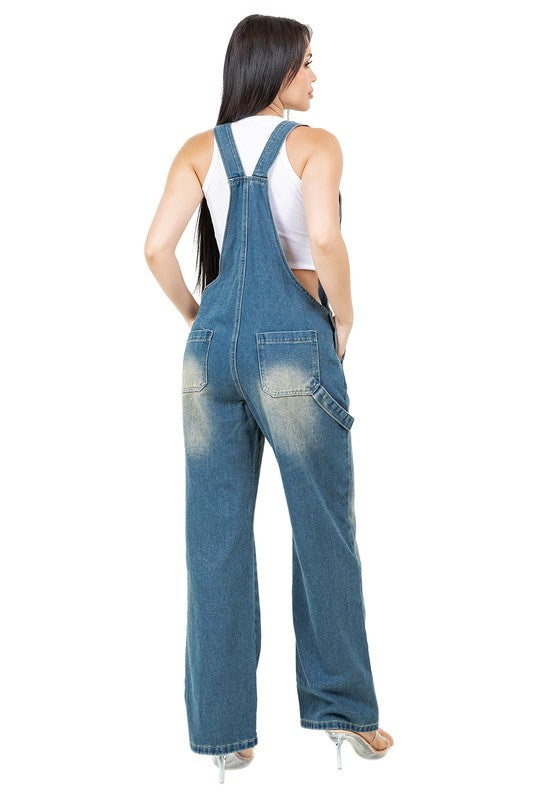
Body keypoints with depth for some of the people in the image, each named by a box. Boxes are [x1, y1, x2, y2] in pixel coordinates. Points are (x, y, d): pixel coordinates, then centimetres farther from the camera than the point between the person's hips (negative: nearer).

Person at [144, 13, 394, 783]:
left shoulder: (200, 149, 10)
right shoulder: (315, 143, -1)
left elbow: (157, 247, -1)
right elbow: (323, 237, -18)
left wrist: (197, 317, 12)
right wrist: (344, 319, -4)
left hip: (211, 346, 4)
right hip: (292, 345, -4)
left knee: (216, 539, 8)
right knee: (323, 530, 9)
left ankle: (222, 729, 16)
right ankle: (340, 706, 18)